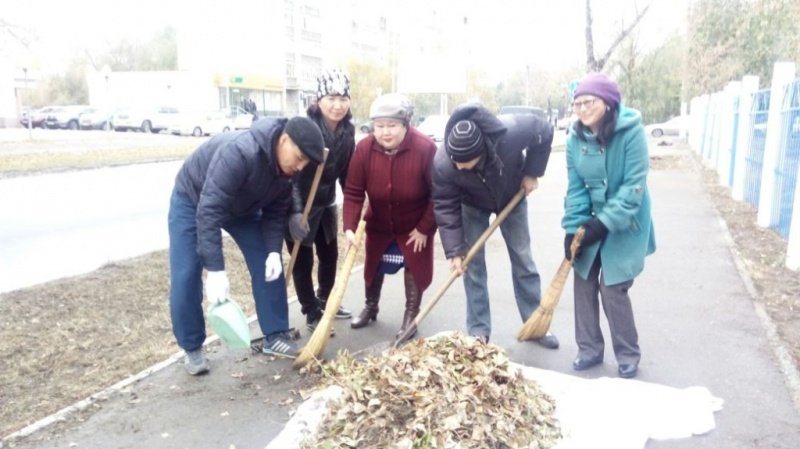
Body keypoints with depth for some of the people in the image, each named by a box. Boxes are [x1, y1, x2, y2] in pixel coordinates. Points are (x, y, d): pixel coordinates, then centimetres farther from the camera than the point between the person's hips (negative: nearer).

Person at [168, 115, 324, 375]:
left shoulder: (287, 167, -20)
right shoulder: (240, 152, -43)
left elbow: (276, 211, -9)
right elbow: (209, 211, -45)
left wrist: (274, 251, -24)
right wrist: (215, 269, -47)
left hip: (242, 206, 6)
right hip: (193, 201, -5)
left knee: (270, 268, -3)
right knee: (185, 278, -9)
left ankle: (275, 336, 9)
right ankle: (192, 348, 9)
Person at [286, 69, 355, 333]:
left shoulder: (348, 130, -4)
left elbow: (346, 171, 4)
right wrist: (294, 211, -30)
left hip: (326, 202, 6)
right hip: (299, 203, -6)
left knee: (330, 254, 17)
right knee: (303, 261, 4)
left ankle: (326, 300, 39)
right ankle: (312, 313, 20)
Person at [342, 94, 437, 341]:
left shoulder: (425, 148, -28)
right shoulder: (364, 148, -20)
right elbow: (353, 192, -18)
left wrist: (425, 228, -18)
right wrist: (350, 227, -28)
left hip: (415, 225, -3)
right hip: (379, 223, 3)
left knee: (414, 269, 5)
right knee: (373, 267, 17)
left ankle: (411, 315, 25)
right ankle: (370, 307, 41)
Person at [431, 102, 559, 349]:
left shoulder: (512, 132, -42)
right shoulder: (442, 164, -38)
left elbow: (545, 131, -20)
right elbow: (445, 207, -27)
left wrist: (531, 172, -18)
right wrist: (454, 250, -29)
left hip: (512, 196, 1)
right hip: (472, 205, 0)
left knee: (523, 259, 7)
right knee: (473, 263, -3)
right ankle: (479, 331, 10)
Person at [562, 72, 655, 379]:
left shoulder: (631, 132, -20)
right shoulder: (575, 137, -6)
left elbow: (634, 185, -21)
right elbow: (576, 187, -4)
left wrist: (605, 222, -25)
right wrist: (573, 227, -11)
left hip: (624, 224, -5)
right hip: (593, 221, 5)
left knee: (613, 287, -5)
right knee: (584, 281, 6)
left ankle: (628, 354, 16)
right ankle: (589, 348, 22)